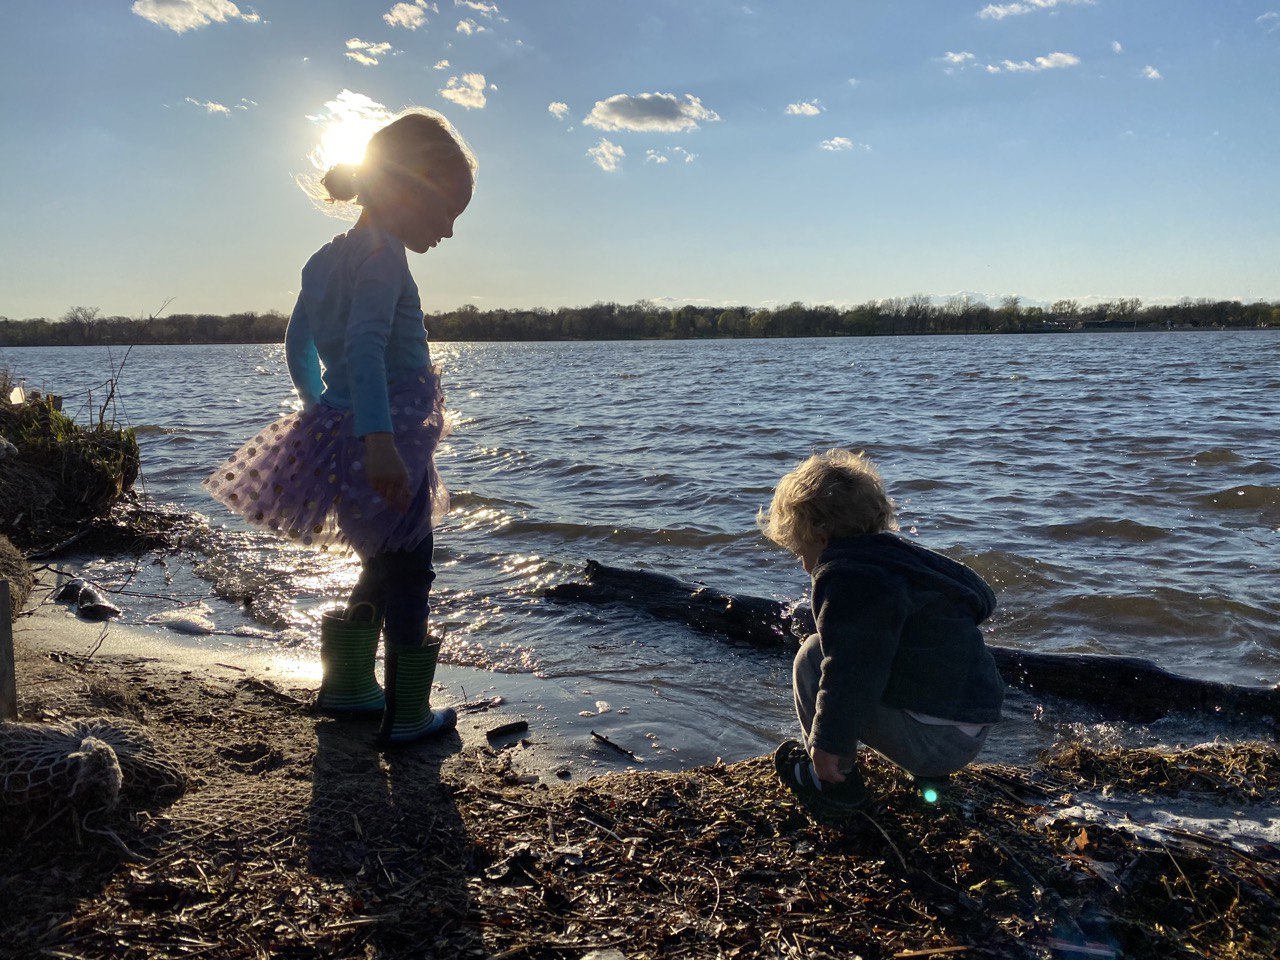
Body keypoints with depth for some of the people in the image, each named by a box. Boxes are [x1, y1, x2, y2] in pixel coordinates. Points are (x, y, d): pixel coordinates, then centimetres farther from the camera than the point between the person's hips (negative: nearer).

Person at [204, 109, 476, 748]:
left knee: (386, 565, 22)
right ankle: (407, 715, 11)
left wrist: (325, 412, 31)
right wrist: (377, 439, -33)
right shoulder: (382, 252, -14)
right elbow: (364, 346, -27)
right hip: (385, 436, -9)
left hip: (338, 430, 9)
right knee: (407, 571, 2)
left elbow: (299, 346, 23)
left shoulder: (325, 258, 14)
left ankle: (347, 684, 35)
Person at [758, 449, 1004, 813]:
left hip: (934, 739, -10)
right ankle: (928, 773, 24)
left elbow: (854, 665, -28)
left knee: (812, 657, -8)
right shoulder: (897, 553, 14)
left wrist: (830, 740, -22)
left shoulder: (846, 577, -16)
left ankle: (834, 782, 3)